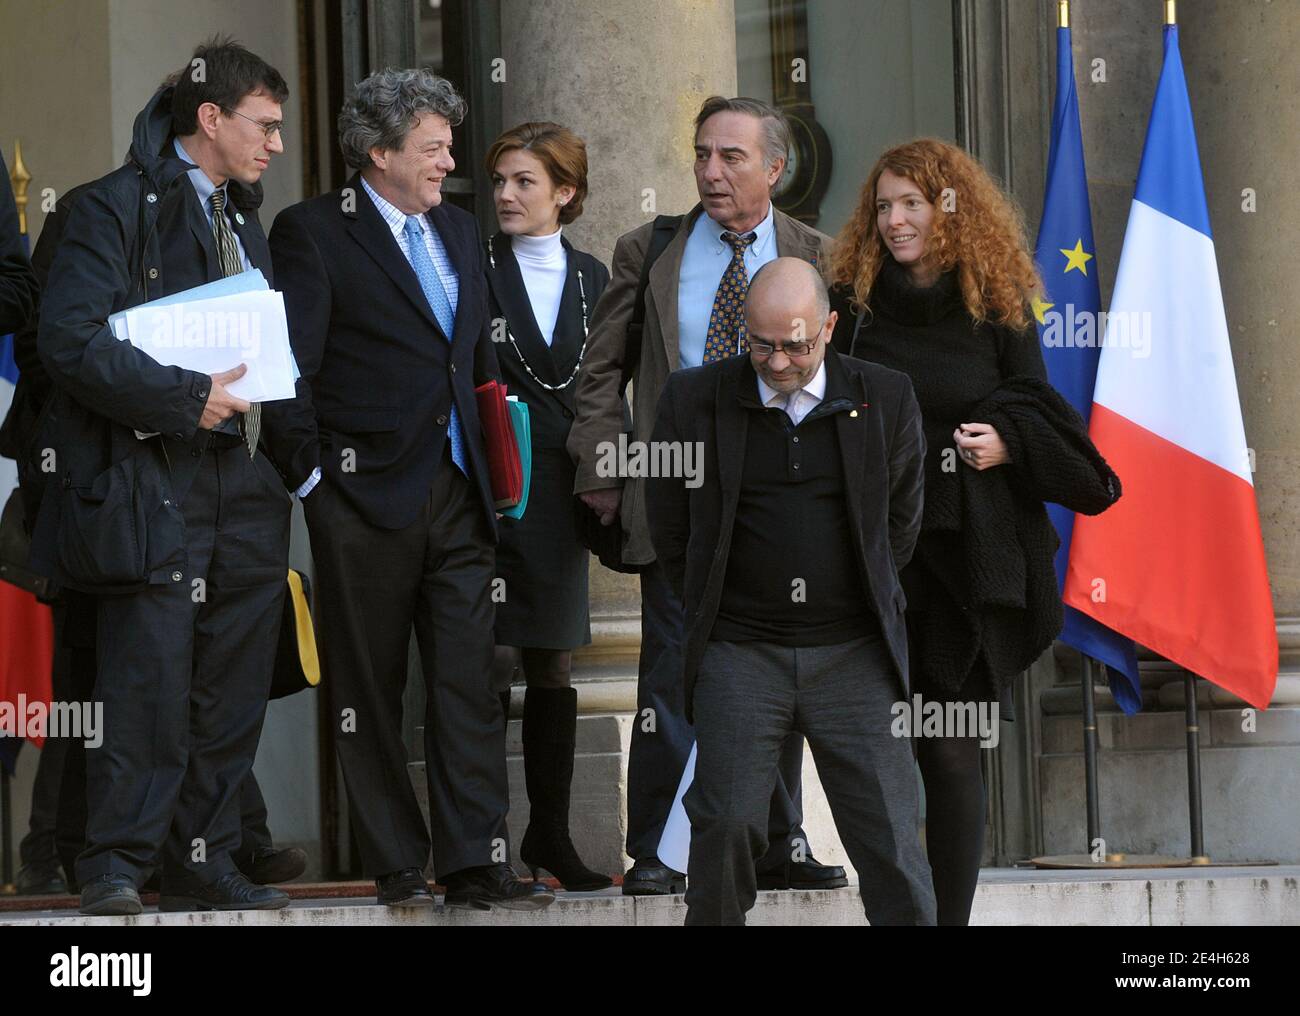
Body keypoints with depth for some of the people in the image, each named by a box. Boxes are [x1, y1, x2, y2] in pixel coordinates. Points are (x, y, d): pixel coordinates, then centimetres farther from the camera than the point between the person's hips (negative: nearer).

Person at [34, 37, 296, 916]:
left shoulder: (243, 220, 21)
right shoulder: (119, 207, -5)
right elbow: (70, 338, -16)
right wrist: (185, 399, -17)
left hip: (242, 481, 8)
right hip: (152, 480, -8)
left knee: (232, 685, 6)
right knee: (148, 677, -9)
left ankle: (202, 860, 13)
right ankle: (118, 864, -2)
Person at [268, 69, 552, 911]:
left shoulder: (459, 231, 16)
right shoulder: (313, 233, -5)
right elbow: (290, 367, -8)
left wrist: (492, 472, 14)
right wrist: (312, 473, -11)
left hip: (456, 494, 5)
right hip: (366, 496, -5)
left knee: (470, 685, -2)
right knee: (370, 694, 3)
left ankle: (475, 864, -2)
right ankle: (398, 868, 10)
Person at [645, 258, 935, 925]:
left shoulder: (886, 400, 2)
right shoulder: (693, 400, 0)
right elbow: (670, 528, 11)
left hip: (853, 652, 0)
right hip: (739, 653, 0)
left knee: (888, 832, -3)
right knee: (725, 825, -10)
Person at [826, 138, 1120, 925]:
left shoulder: (998, 307, 4)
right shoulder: (854, 303, 6)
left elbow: (1038, 411, 9)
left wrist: (1007, 444, -9)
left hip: (967, 555, -1)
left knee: (953, 750, -2)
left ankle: (953, 914, 3)